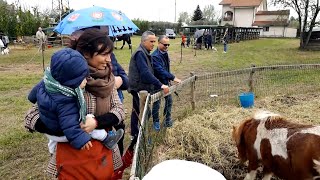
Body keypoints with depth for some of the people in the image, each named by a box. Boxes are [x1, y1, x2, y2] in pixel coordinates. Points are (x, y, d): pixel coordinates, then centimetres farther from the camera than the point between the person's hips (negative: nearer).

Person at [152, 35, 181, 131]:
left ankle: (168, 119, 33)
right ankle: (156, 122, 24)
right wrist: (173, 78, -36)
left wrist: (169, 79, 13)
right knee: (156, 103, 6)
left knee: (169, 100, 15)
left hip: (166, 82, 8)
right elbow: (160, 70, -33)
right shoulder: (155, 56, -24)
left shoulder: (165, 53, 3)